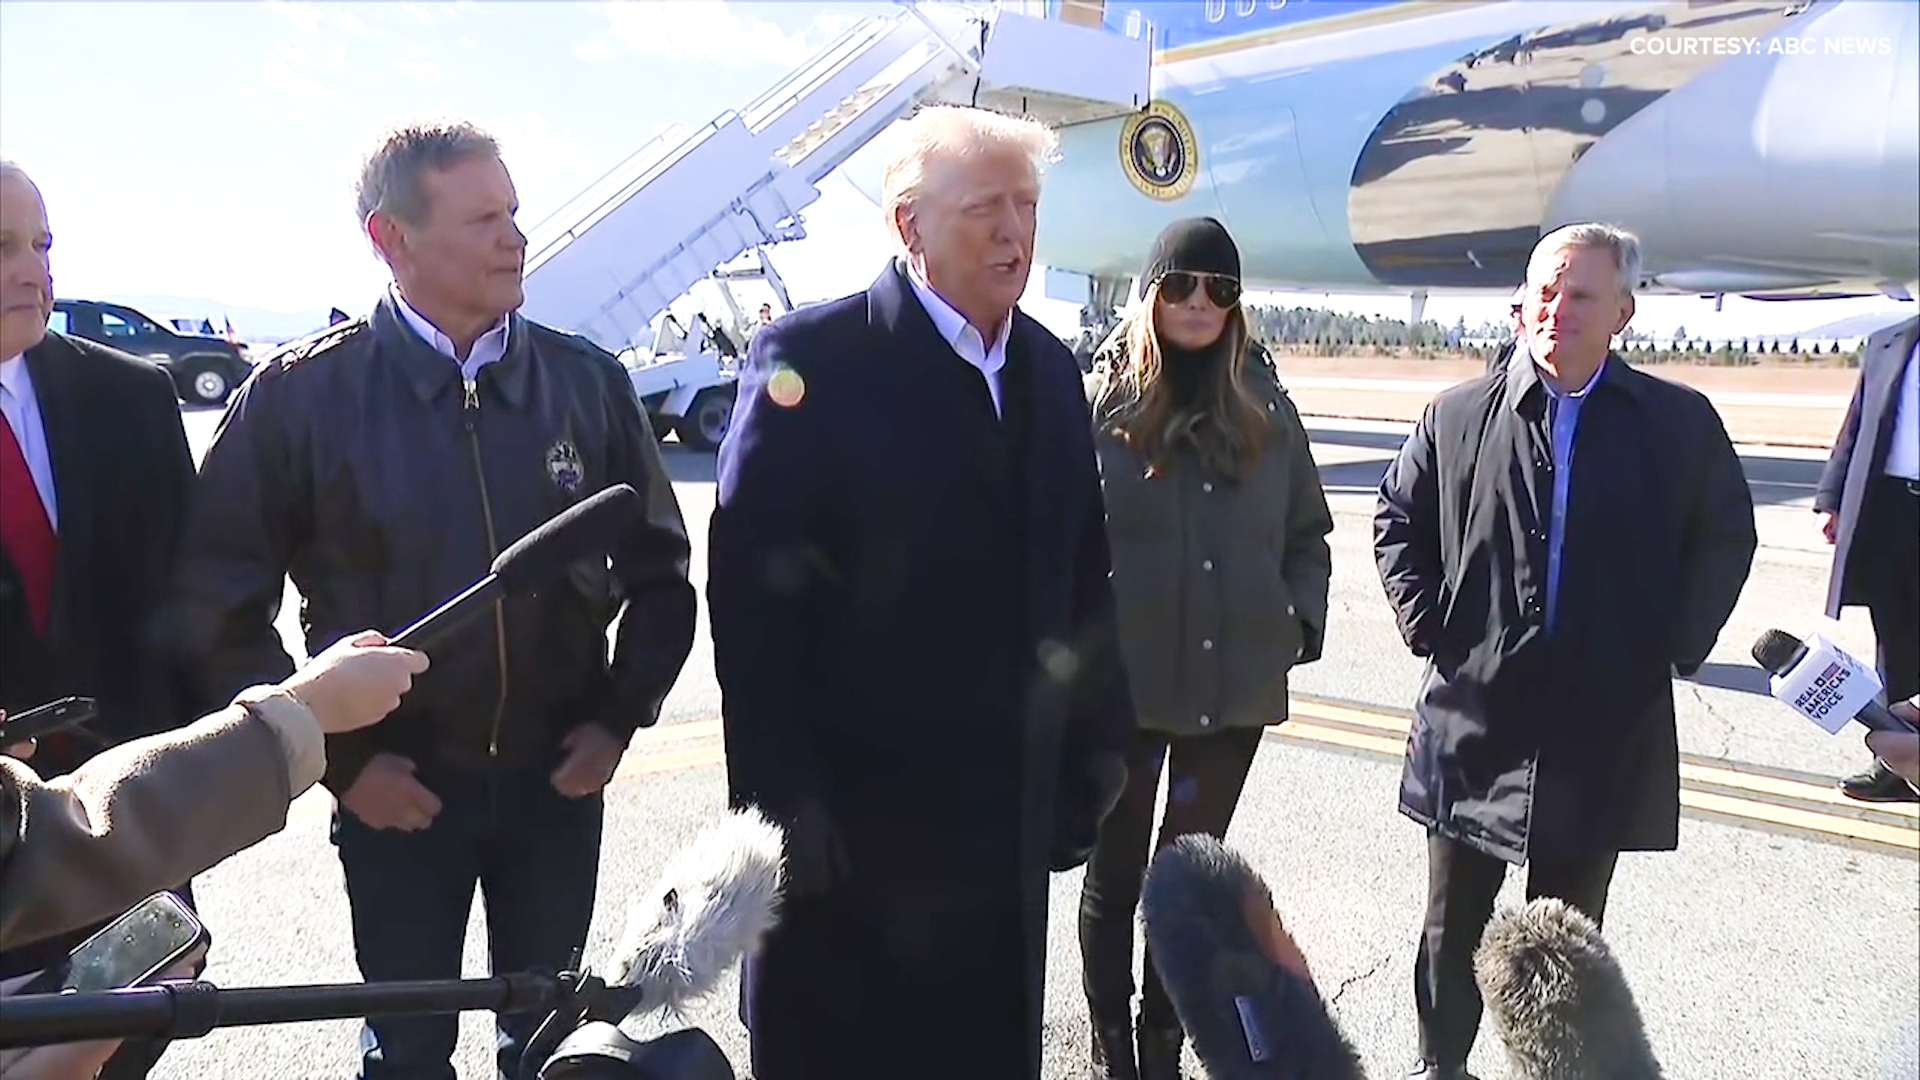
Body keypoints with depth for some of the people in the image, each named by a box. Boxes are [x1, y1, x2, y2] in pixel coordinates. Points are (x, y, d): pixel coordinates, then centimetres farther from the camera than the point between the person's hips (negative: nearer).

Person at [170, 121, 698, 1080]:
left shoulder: (587, 381, -4)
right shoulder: (300, 396, -10)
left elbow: (659, 570, 5)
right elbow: (220, 604, -6)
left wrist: (618, 716, -2)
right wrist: (336, 759, -8)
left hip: (557, 776, 2)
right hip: (396, 790, -1)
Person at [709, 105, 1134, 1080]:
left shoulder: (1050, 368, 8)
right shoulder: (811, 360, -12)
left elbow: (1080, 571, 11)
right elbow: (751, 589, -16)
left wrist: (1098, 735, 10)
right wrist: (781, 790, -17)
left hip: (1009, 807, 6)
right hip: (850, 813, -5)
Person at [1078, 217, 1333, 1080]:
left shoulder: (1266, 408, 6)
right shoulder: (1100, 403, -4)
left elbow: (1308, 533, 13)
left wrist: (1301, 622, 1)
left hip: (1235, 685, 3)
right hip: (1124, 684, -3)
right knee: (1117, 870, 12)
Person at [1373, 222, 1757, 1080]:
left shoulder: (1680, 423, -1)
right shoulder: (1459, 416, -1)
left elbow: (1727, 538, 9)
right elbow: (1397, 521, 9)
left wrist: (1679, 646, 0)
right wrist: (1427, 625, 0)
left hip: (1607, 727, 0)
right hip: (1477, 716, 1)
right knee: (1454, 926, 15)